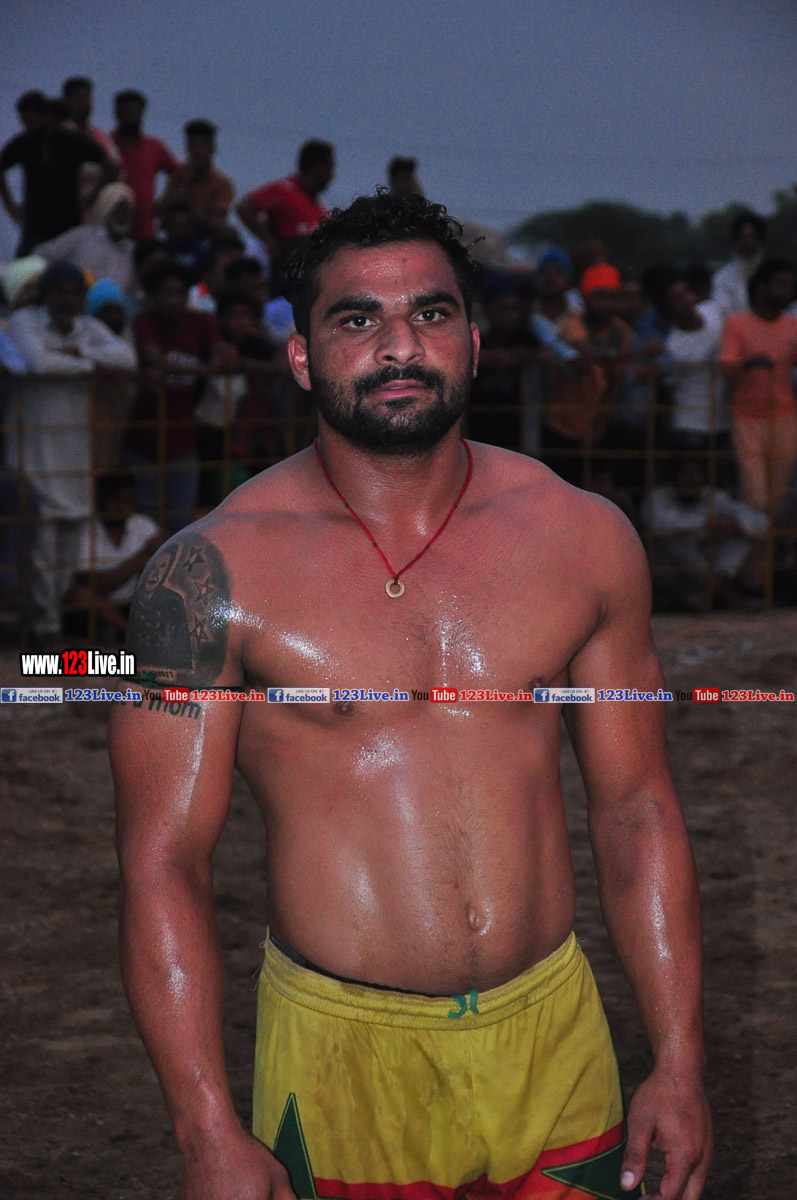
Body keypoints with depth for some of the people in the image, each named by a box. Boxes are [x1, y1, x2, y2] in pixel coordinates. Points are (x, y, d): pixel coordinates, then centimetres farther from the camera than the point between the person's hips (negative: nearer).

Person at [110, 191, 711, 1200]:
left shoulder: (583, 538, 2)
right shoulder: (216, 573, -8)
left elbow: (636, 810, 7)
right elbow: (162, 862, -9)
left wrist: (679, 1064, 3)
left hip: (556, 1040, 3)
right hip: (340, 1063, -3)